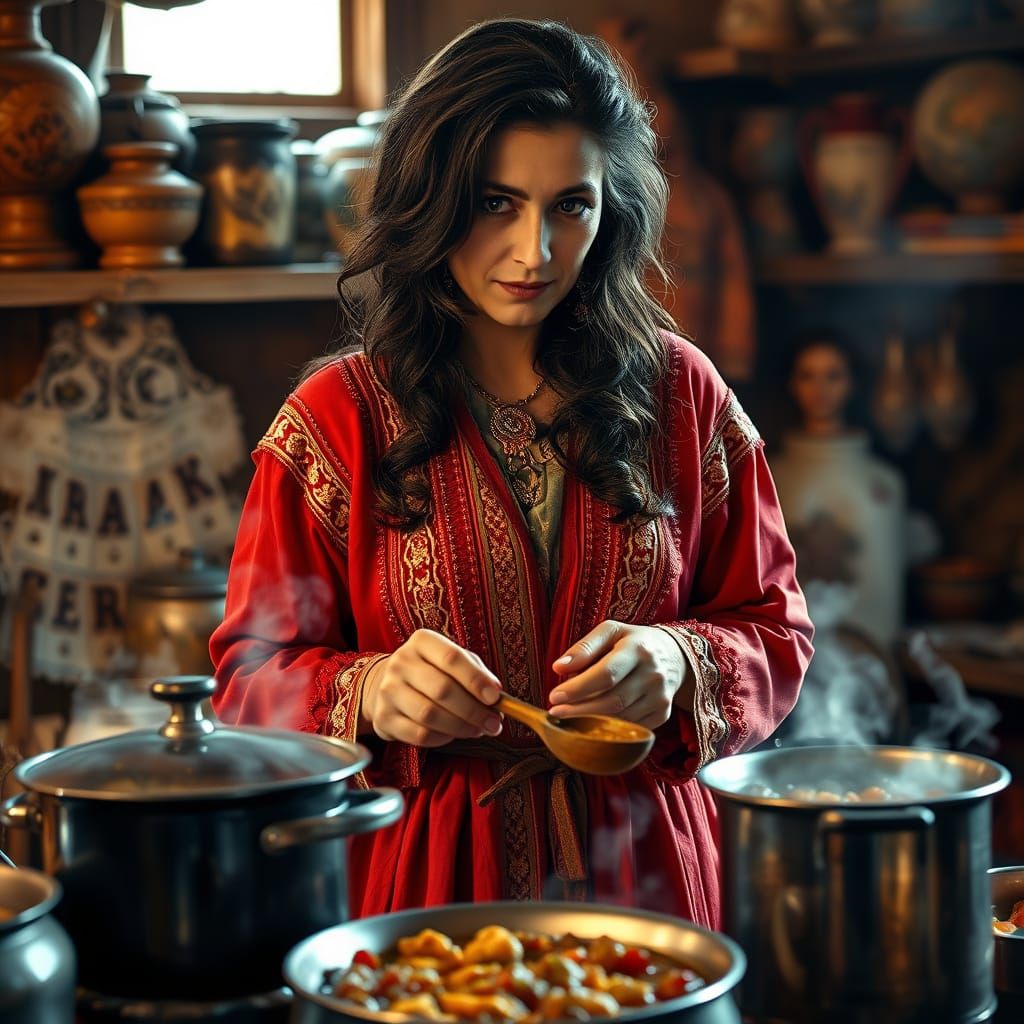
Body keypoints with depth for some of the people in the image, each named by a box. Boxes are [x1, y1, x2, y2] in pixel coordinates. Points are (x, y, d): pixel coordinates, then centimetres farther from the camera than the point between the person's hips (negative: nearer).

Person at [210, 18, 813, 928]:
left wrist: (678, 664, -13)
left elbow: (773, 631, 9)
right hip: (422, 881, -1)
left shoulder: (679, 393, 6)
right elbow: (254, 676, 1)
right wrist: (371, 696, -20)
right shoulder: (337, 418, 1)